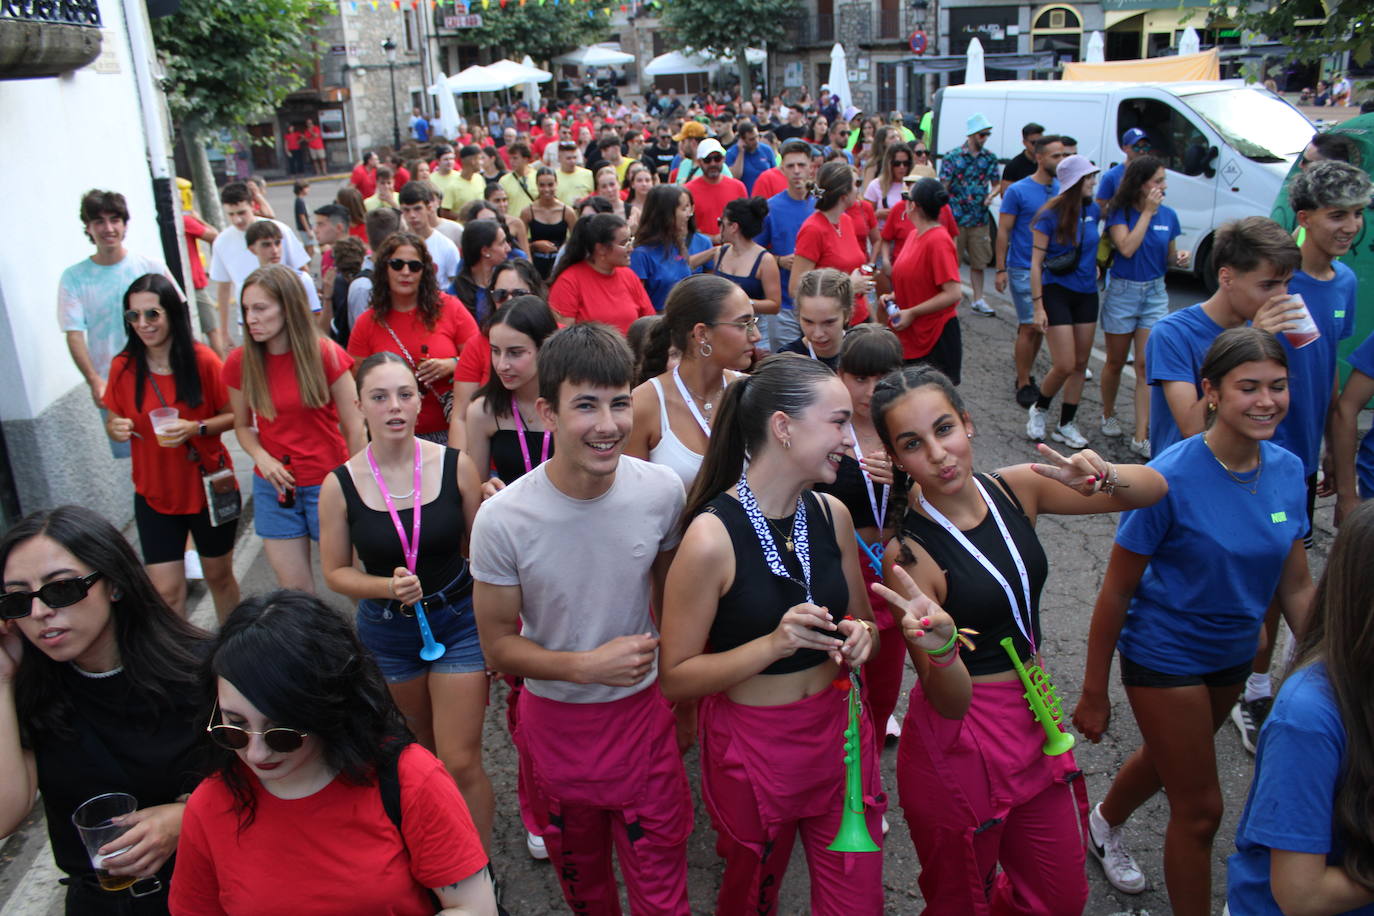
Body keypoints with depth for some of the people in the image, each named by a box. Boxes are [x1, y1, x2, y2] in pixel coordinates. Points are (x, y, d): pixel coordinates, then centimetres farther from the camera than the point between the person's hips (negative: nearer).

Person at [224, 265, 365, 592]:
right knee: (293, 589, 9)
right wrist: (262, 457, -10)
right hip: (274, 487, 3)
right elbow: (243, 426, 10)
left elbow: (353, 426, -8)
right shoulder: (240, 363, -3)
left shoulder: (326, 354, -11)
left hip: (328, 483, -3)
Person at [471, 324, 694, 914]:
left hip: (642, 711, 1)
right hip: (555, 720, 0)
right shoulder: (502, 520, -23)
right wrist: (588, 665, -24)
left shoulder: (662, 491, -15)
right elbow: (499, 646, -11)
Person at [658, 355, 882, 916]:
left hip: (839, 736, 5)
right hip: (754, 748, -4)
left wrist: (860, 638, -11)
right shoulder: (712, 537, -23)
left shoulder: (832, 514, -4)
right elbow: (674, 679, -17)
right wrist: (773, 645, -28)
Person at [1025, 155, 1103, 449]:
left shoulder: (1092, 210, 3)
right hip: (1057, 292, -6)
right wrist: (1038, 305, -16)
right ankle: (1038, 409, 17)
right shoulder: (1050, 216, -12)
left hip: (1087, 294, 6)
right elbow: (1036, 263, -11)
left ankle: (1066, 424, 18)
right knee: (1065, 365, -10)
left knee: (1081, 364, 8)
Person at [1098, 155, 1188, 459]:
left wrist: (1178, 259, -9)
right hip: (1122, 291, -2)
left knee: (1147, 366, -5)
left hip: (1155, 293, 3)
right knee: (1116, 363, 10)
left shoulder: (1168, 215, 4)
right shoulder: (1119, 212, -8)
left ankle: (1141, 437, -5)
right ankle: (1108, 415, 34)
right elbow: (1127, 248, -23)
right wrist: (1147, 212, -19)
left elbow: (1168, 257, 13)